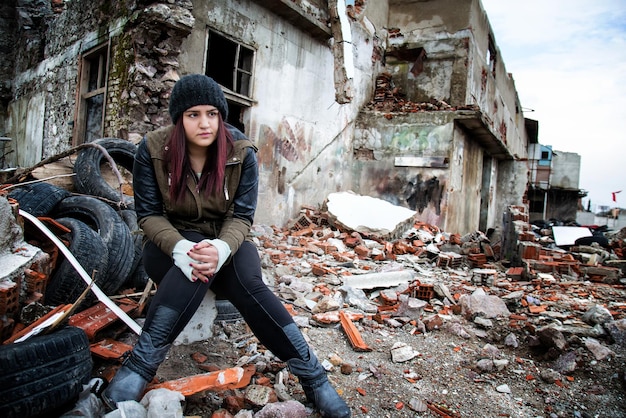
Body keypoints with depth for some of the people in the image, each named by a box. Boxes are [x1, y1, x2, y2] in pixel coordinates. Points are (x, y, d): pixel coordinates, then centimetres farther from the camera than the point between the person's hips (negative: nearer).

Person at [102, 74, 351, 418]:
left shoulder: (242, 153, -11)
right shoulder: (152, 150, -12)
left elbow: (241, 216, -11)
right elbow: (149, 214, -10)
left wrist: (222, 248, -33)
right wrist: (180, 247, -31)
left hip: (226, 240, 1)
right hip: (170, 243, 0)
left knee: (249, 284, -30)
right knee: (194, 262, -36)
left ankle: (311, 374, -22)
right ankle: (142, 362, -28)